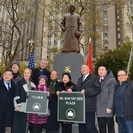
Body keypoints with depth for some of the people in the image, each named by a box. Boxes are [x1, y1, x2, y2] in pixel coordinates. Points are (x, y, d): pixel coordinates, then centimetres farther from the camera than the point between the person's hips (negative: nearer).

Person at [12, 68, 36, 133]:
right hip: (21, 106, -5)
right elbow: (16, 94, -10)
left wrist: (35, 88, 0)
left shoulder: (31, 83, 13)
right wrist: (17, 105, -16)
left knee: (24, 122, 11)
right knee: (18, 123, -1)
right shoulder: (19, 82, -5)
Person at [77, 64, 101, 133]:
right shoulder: (80, 79, 23)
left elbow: (97, 89, -12)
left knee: (90, 127, -1)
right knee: (81, 127, 14)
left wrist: (86, 91, -16)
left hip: (89, 107, -7)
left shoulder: (94, 78, 0)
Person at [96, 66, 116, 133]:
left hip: (108, 108, -5)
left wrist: (109, 107, -16)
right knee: (101, 127, 12)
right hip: (99, 109, 6)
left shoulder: (111, 80, -3)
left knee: (110, 127, 3)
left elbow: (112, 94, -10)